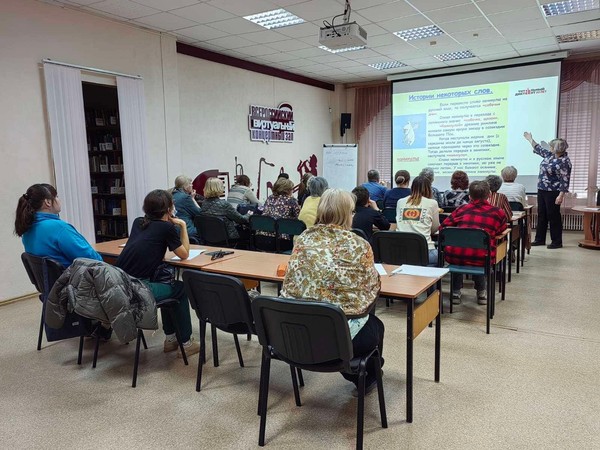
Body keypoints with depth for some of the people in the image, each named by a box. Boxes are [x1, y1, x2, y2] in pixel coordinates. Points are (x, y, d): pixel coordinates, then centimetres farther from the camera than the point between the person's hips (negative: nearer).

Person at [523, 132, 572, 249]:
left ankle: (557, 242, 8)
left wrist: (561, 196, -24)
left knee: (553, 217, -1)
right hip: (542, 190, 9)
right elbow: (539, 149, 26)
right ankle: (540, 239, 21)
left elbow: (564, 181, -19)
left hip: (552, 193, -9)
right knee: (541, 215, 12)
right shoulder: (550, 155, 7)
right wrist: (530, 139, 33)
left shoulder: (563, 162, -17)